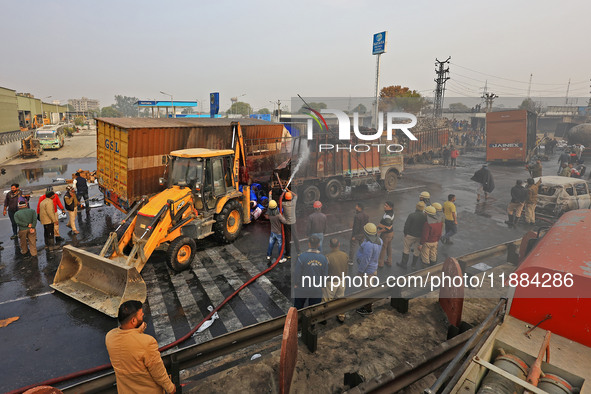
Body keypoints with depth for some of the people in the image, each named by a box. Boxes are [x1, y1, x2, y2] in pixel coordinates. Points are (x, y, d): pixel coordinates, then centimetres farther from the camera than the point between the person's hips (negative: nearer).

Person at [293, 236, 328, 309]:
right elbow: (325, 275, 0)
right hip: (317, 290, 2)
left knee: (298, 306, 20)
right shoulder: (323, 258, -9)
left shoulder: (302, 256, -18)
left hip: (302, 288, -2)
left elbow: (297, 273, -11)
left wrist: (296, 284, 6)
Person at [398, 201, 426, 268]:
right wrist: (422, 235, 11)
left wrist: (405, 233, -1)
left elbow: (406, 226, -17)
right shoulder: (425, 216, -10)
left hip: (410, 235, -3)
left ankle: (403, 264, 19)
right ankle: (414, 265, 28)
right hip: (420, 236, 4)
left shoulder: (411, 215, -21)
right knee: (417, 251, 16)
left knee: (406, 250, 11)